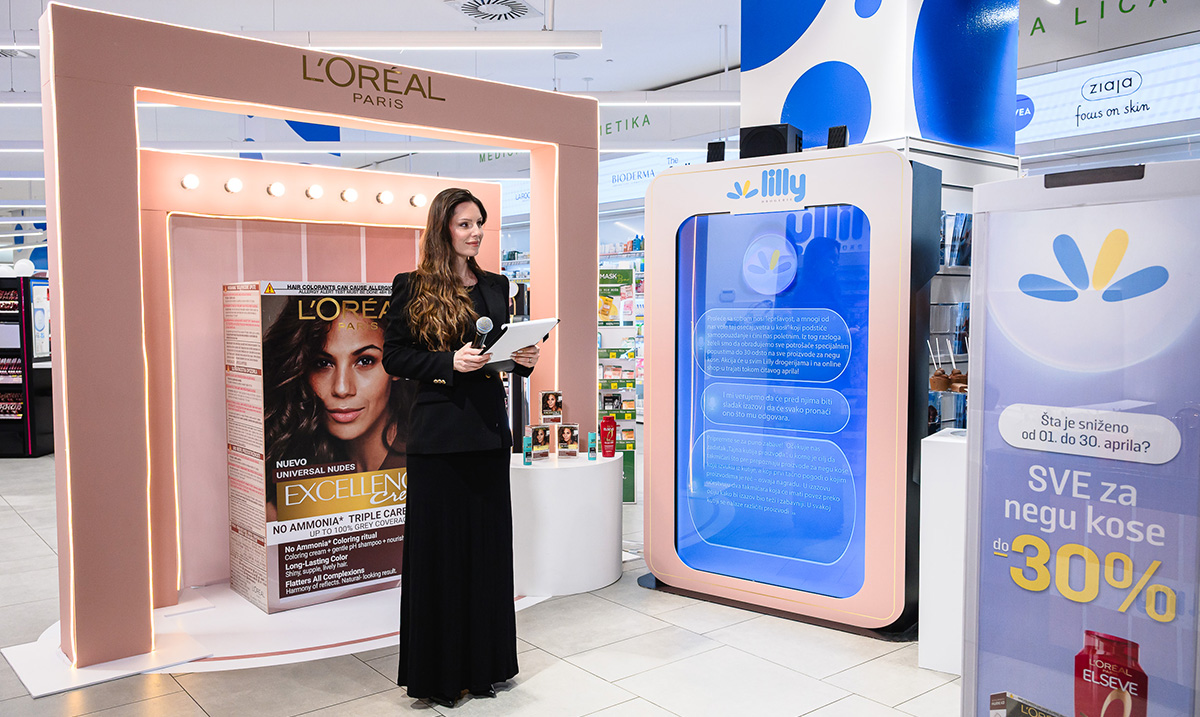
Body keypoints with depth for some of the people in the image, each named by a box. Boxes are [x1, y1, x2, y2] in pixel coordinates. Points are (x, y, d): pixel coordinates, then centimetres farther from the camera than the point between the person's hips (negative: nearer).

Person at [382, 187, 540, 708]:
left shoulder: (495, 287, 12)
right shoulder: (413, 288, -2)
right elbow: (394, 357, -5)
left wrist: (524, 359, -3)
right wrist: (450, 362, -18)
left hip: (488, 430, 5)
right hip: (438, 434, -5)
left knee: (488, 543, 11)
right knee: (439, 547, 3)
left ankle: (482, 663, 26)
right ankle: (438, 671, 18)